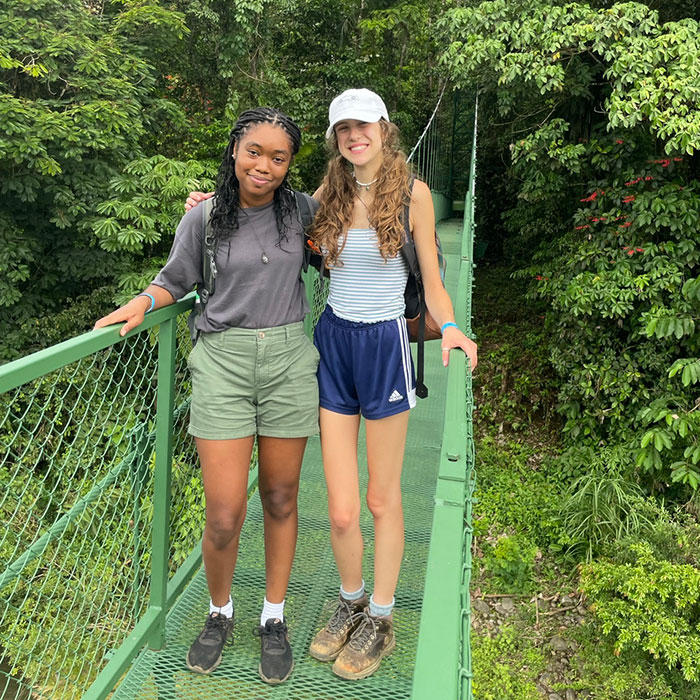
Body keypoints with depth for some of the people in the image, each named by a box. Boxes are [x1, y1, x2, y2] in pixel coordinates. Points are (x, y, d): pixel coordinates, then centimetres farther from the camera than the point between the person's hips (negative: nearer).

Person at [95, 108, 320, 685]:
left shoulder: (300, 210, 4)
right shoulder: (203, 219, 0)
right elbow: (177, 279, 12)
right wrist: (142, 302, -7)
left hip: (289, 360, 2)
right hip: (223, 361, -1)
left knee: (280, 500, 11)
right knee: (224, 517, -3)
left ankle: (274, 619, 32)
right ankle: (219, 612, 29)